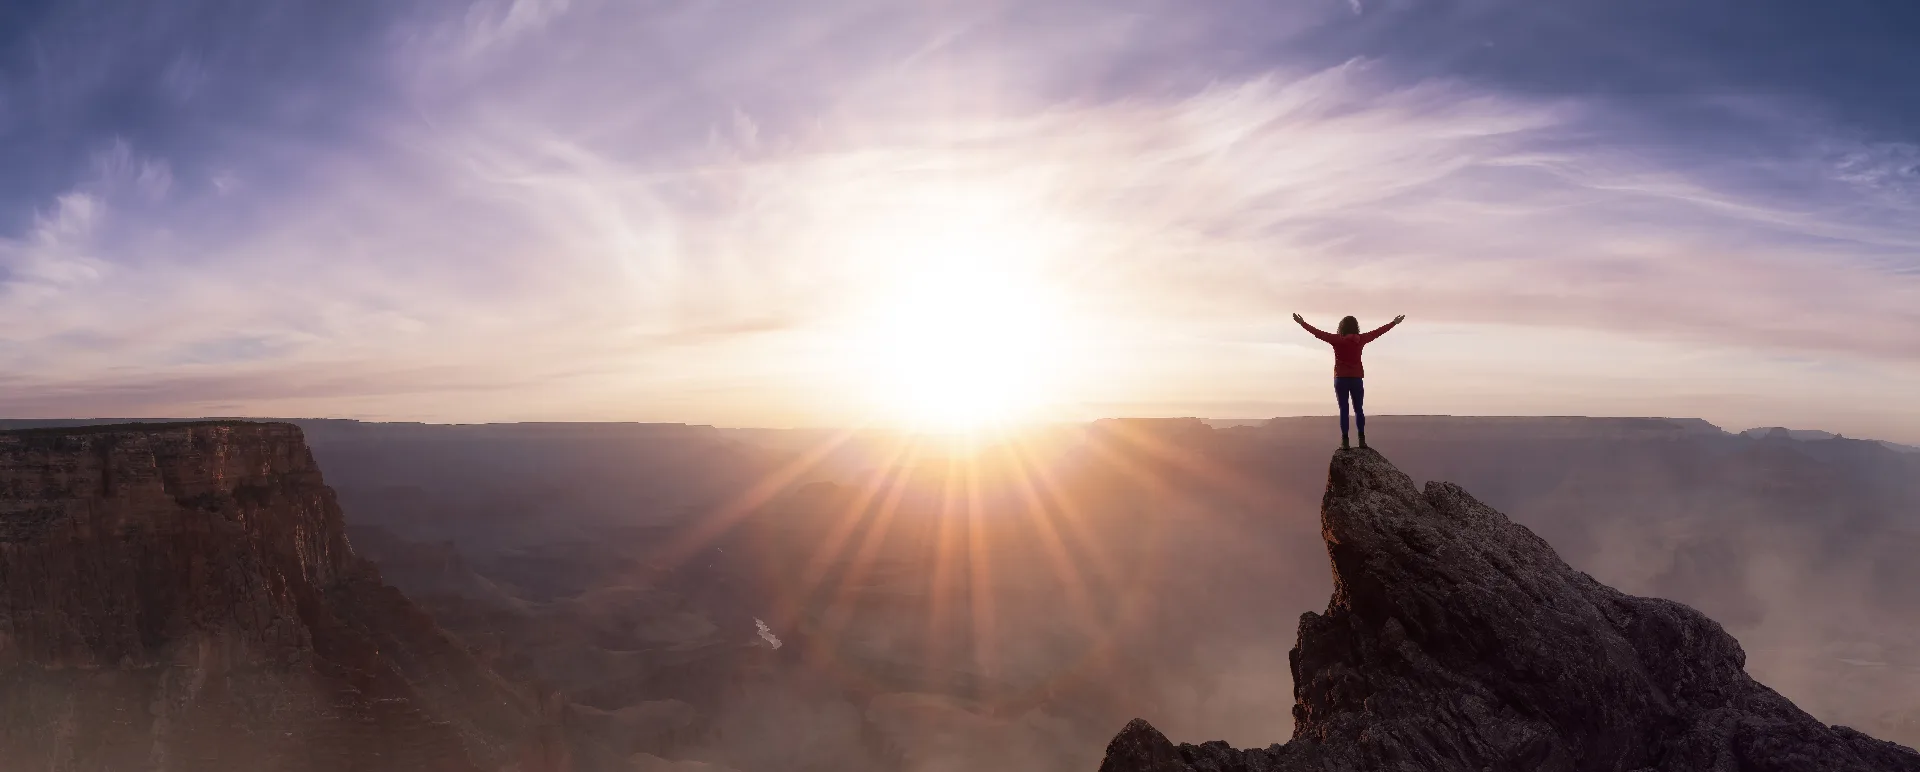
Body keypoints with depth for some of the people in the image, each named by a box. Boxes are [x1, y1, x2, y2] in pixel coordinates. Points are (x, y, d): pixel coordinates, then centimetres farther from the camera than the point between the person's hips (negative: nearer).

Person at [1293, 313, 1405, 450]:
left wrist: (1303, 323, -1)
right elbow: (1378, 332, 12)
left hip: (1341, 379, -2)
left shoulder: (1337, 339, -7)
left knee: (1343, 410, -1)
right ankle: (1362, 440, 7)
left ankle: (1345, 441, -6)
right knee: (1359, 409, 11)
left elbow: (1318, 333, -7)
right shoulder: (1360, 339, 0)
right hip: (1357, 379, 2)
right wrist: (1394, 322, 25)